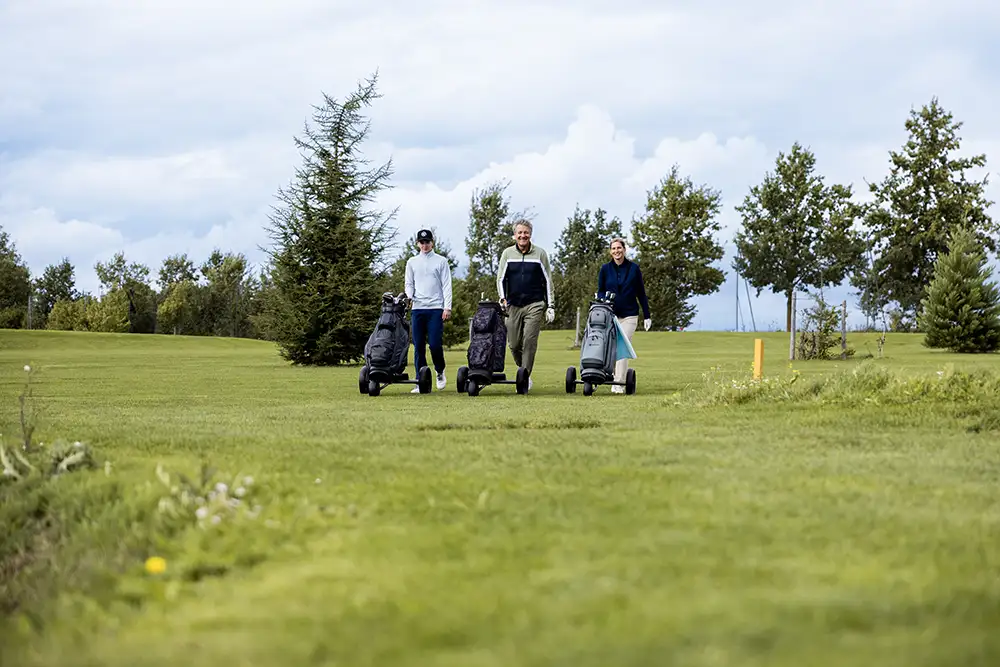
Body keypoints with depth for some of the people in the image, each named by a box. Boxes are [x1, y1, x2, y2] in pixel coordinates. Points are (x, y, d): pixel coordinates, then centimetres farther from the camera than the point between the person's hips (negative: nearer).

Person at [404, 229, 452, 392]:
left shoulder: (441, 261, 8)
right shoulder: (412, 262, 15)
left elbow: (446, 285, 4)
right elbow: (409, 284, 16)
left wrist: (447, 307, -6)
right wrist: (408, 296, -7)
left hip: (436, 308, -3)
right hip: (417, 308, 3)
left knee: (435, 343, -11)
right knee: (418, 346, -1)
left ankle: (440, 372, 15)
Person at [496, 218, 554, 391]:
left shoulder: (540, 254, 5)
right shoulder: (507, 253, 9)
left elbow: (547, 281, 8)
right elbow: (501, 278, 11)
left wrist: (550, 306, 4)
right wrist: (503, 298, -5)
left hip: (534, 305, -2)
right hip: (513, 305, 2)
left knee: (529, 342, -11)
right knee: (514, 344, 1)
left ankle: (524, 379, -8)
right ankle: (524, 372, 23)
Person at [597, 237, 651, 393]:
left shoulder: (634, 268, 2)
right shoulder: (605, 269, 5)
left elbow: (641, 293, 6)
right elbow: (600, 291, 9)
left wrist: (647, 316, 5)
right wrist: (604, 299, -15)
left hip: (629, 315, -2)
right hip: (610, 314, 2)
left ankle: (619, 384, -9)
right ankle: (614, 377, 22)